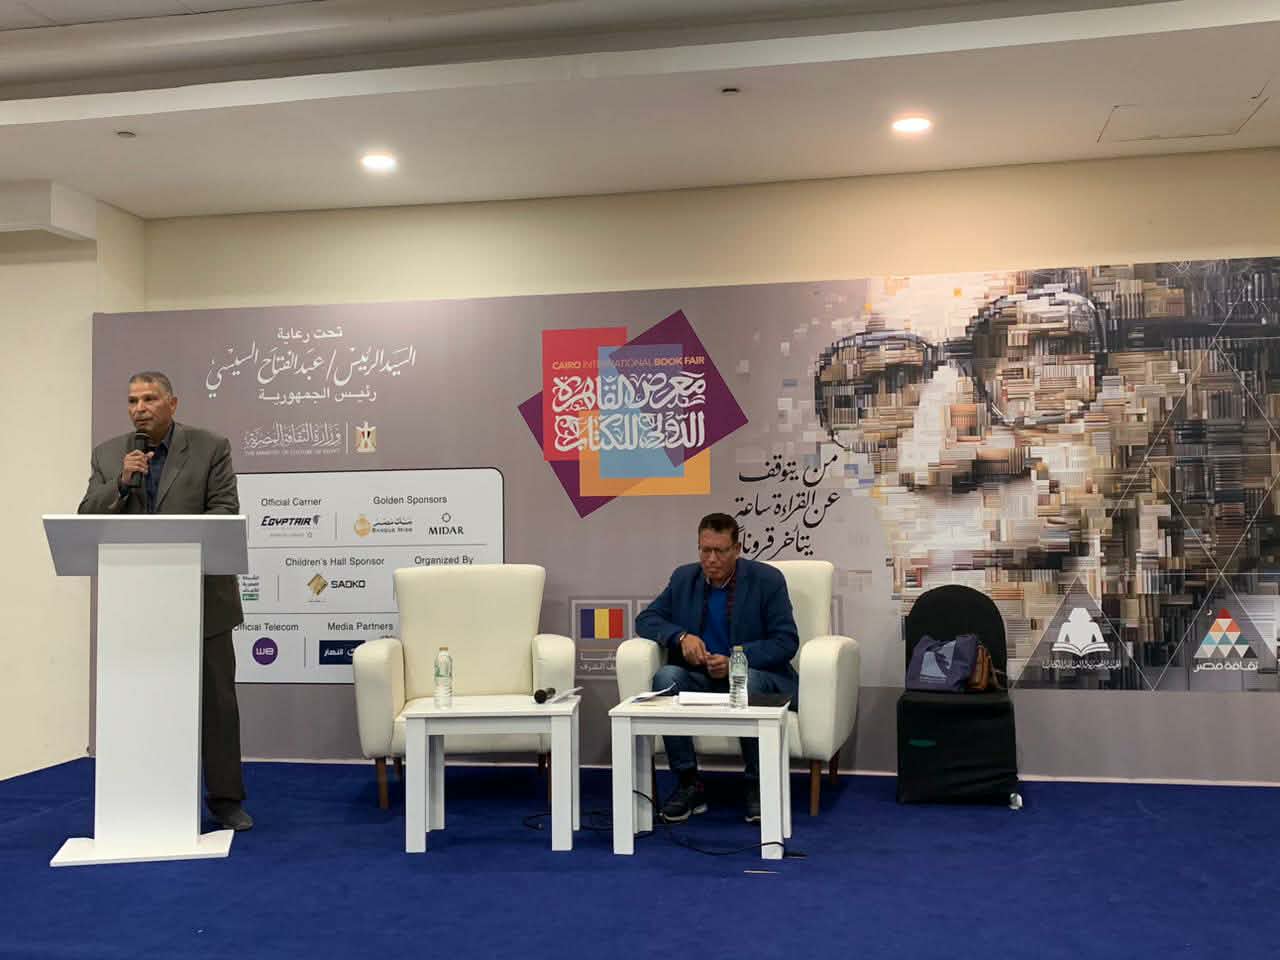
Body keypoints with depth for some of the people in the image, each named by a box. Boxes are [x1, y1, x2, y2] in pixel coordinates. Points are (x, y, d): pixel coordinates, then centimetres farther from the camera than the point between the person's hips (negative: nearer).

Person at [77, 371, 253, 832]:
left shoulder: (211, 448, -2)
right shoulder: (107, 454, 7)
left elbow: (225, 512, -7)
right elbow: (86, 518, 2)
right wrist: (121, 482, -15)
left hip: (201, 596, -2)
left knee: (216, 699, 3)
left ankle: (225, 798, 13)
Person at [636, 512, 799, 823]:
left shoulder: (767, 579, -6)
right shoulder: (684, 578, 5)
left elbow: (787, 641, -10)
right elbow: (646, 619, 7)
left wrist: (735, 661, -23)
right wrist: (681, 636, -15)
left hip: (756, 676, -3)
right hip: (699, 678, 3)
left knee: (746, 681, -38)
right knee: (666, 677, -28)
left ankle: (756, 786, -19)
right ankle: (689, 784, -19)